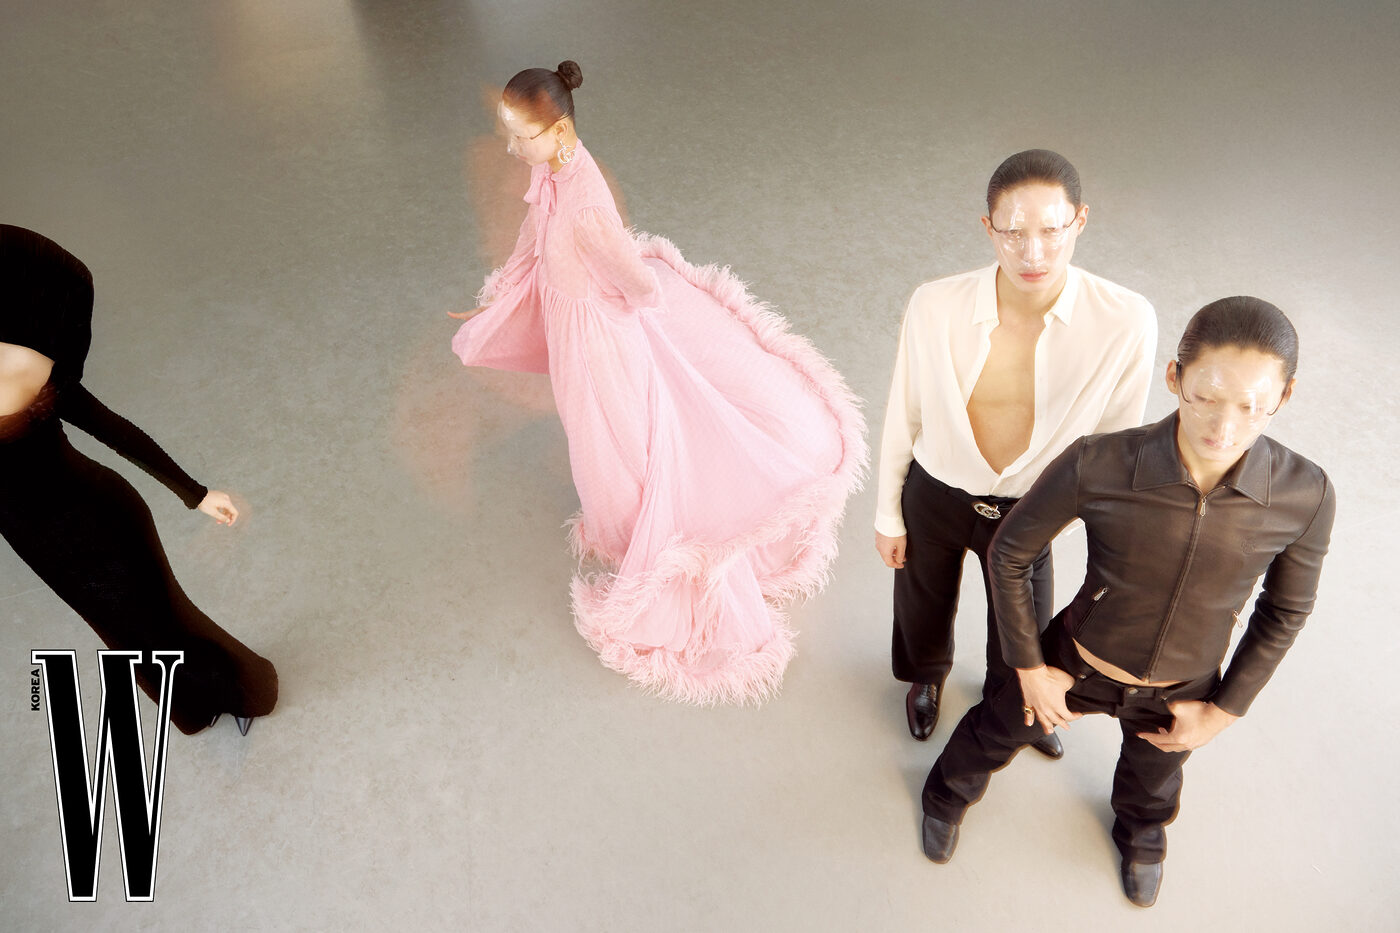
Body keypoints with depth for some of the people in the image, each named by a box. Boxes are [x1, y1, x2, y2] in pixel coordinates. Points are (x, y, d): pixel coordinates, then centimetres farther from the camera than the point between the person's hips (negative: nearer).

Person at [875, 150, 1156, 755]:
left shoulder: (1126, 322, -26)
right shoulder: (935, 306, -26)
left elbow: (1115, 439, -9)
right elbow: (903, 416, -11)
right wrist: (888, 515, 0)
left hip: (1028, 511, 1)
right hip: (933, 498, 0)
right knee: (924, 608, 27)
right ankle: (927, 677, 65)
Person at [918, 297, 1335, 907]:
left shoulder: (1305, 495, -27)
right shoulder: (1096, 465, -34)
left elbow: (1285, 610, -7)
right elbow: (1009, 554, -17)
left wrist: (1225, 710, -2)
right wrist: (1030, 669, -11)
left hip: (1180, 691, 2)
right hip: (1076, 666, -2)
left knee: (1152, 775, 34)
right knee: (995, 734, 25)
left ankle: (1140, 833, 72)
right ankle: (947, 797, 61)